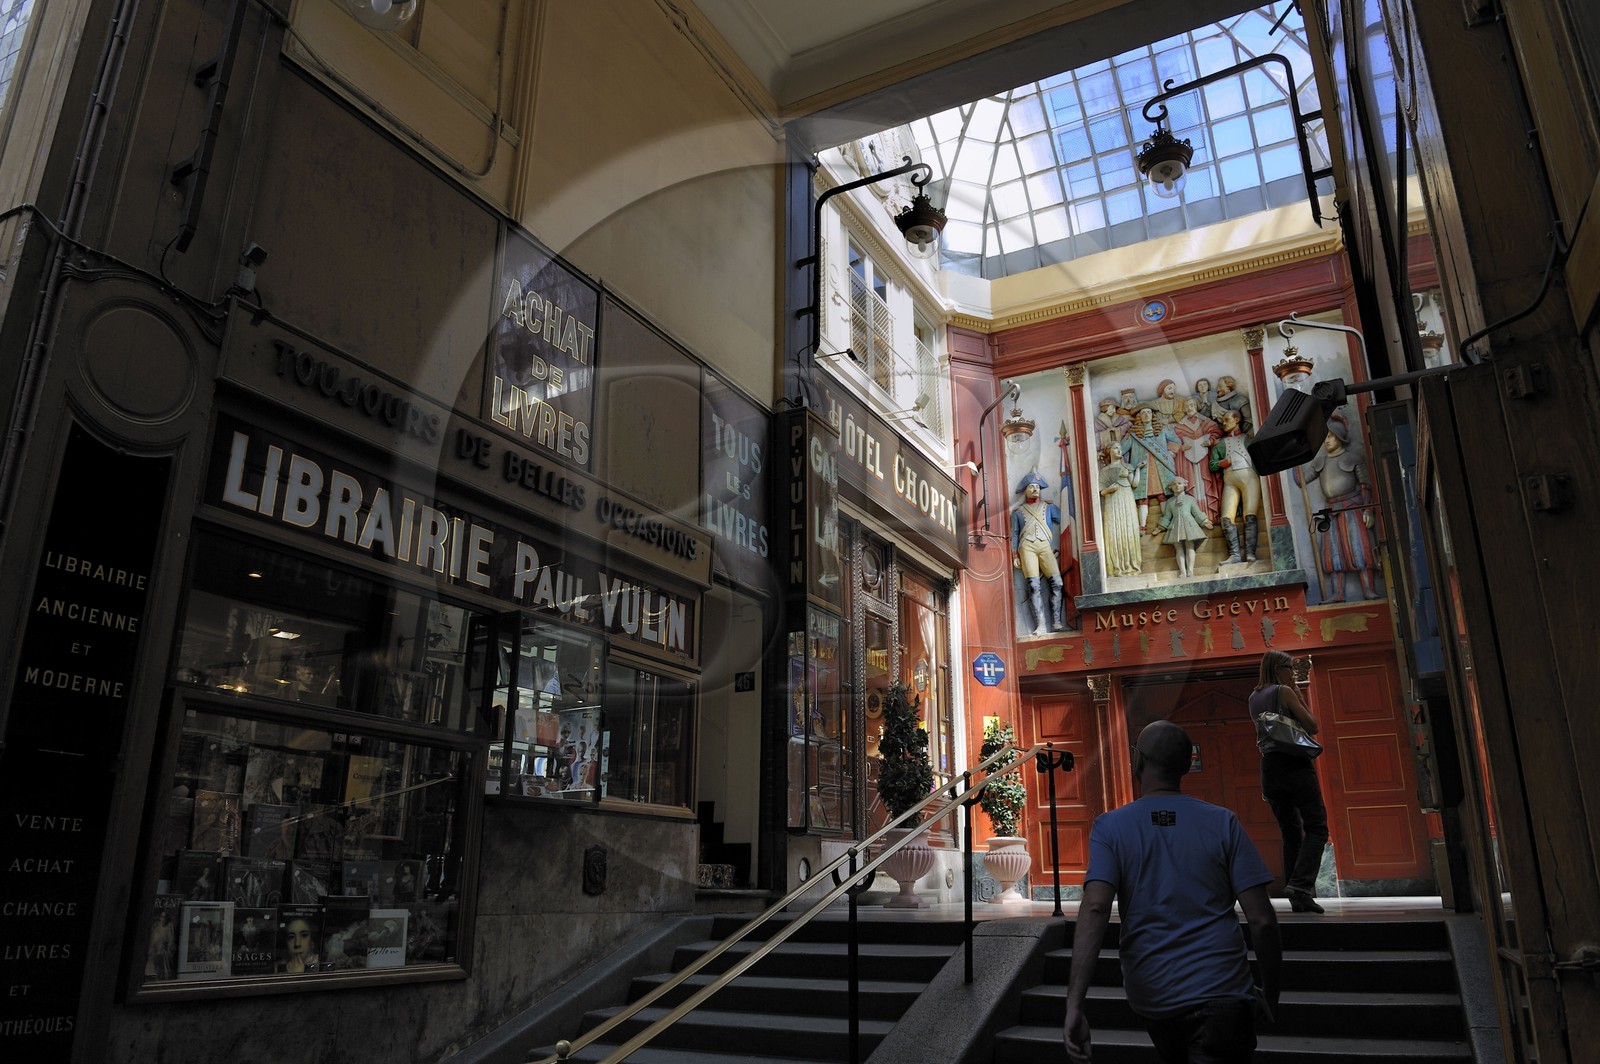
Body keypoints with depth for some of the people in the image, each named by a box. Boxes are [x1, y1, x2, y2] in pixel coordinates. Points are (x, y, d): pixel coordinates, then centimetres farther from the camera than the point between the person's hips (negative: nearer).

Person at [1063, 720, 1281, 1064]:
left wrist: (1074, 1004, -21)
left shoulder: (1110, 826, -3)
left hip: (1150, 997, 2)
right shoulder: (1222, 823, -3)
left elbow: (1094, 909, -17)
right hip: (1220, 994, -2)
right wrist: (1270, 993, 11)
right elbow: (1262, 920, -5)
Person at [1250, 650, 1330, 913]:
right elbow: (1312, 726, -5)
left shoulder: (1254, 698, 14)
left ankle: (1298, 898, 8)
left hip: (1269, 767, 7)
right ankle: (1301, 884, -20)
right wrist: (1299, 696, 5)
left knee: (1291, 833, 12)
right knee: (1316, 827, -3)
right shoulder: (1284, 691, -7)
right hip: (1295, 765, -7)